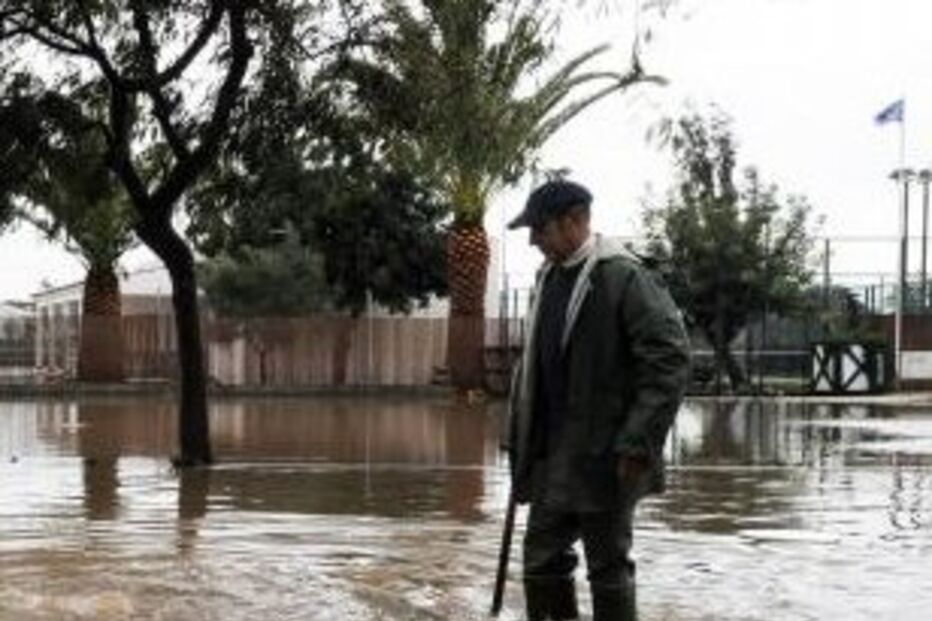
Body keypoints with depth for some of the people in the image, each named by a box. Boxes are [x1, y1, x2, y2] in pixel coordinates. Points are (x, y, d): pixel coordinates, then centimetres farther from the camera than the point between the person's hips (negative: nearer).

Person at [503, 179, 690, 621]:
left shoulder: (623, 277, -12)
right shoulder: (548, 277, 13)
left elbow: (669, 361, -17)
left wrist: (638, 445, -19)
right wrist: (518, 439, 14)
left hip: (604, 458, -8)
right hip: (553, 455, 8)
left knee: (608, 567, 1)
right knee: (541, 560, 11)